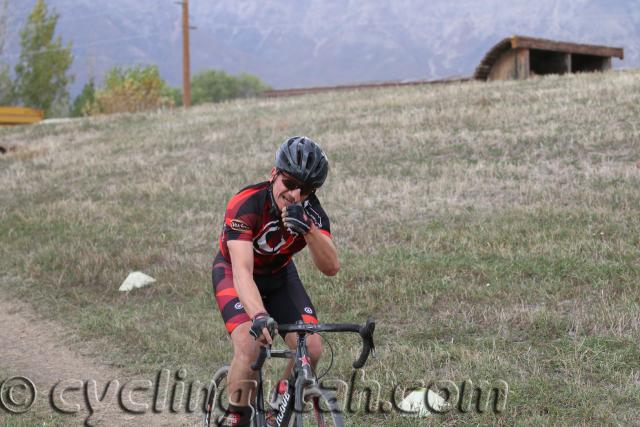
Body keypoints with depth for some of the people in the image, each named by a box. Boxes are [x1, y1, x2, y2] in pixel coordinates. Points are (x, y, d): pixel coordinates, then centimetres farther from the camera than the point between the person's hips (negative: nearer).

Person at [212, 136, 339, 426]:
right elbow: (243, 273, -44)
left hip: (279, 275, 4)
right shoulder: (246, 204, -34)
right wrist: (259, 316, -61)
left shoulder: (311, 211, -22)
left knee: (311, 349, -14)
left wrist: (308, 228, -49)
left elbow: (331, 267, -33)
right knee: (249, 345, -29)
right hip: (233, 273, -4)